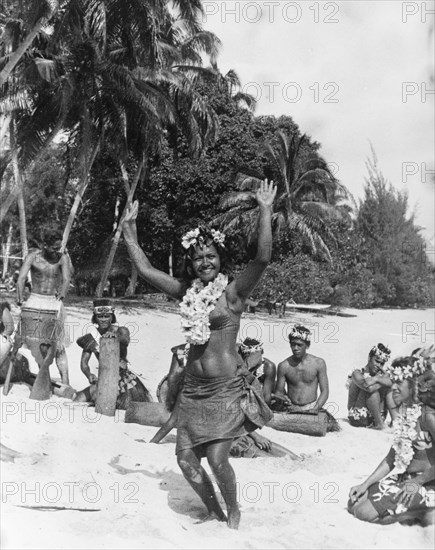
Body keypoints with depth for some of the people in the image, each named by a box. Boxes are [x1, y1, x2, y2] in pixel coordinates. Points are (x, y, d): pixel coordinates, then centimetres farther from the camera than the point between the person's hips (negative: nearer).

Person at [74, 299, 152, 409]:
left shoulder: (121, 331, -9)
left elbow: (126, 341, -33)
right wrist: (89, 375, -28)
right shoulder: (92, 336, -3)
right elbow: (84, 362, -6)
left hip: (125, 379, -2)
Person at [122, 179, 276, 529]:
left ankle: (234, 513, 20)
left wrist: (265, 211, -24)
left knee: (217, 459, -11)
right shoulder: (186, 292, 7)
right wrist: (129, 229, 10)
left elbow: (262, 259, -20)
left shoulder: (233, 292, -6)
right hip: (193, 390, 5)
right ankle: (214, 513, 31)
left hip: (227, 389, -5)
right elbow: (145, 268, 10)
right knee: (186, 459, 5)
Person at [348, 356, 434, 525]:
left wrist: (417, 482, -15)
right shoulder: (403, 414, 7)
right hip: (403, 477, 9)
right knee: (353, 503, 4)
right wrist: (365, 484, 5)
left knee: (365, 512, -16)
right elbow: (392, 457, 11)